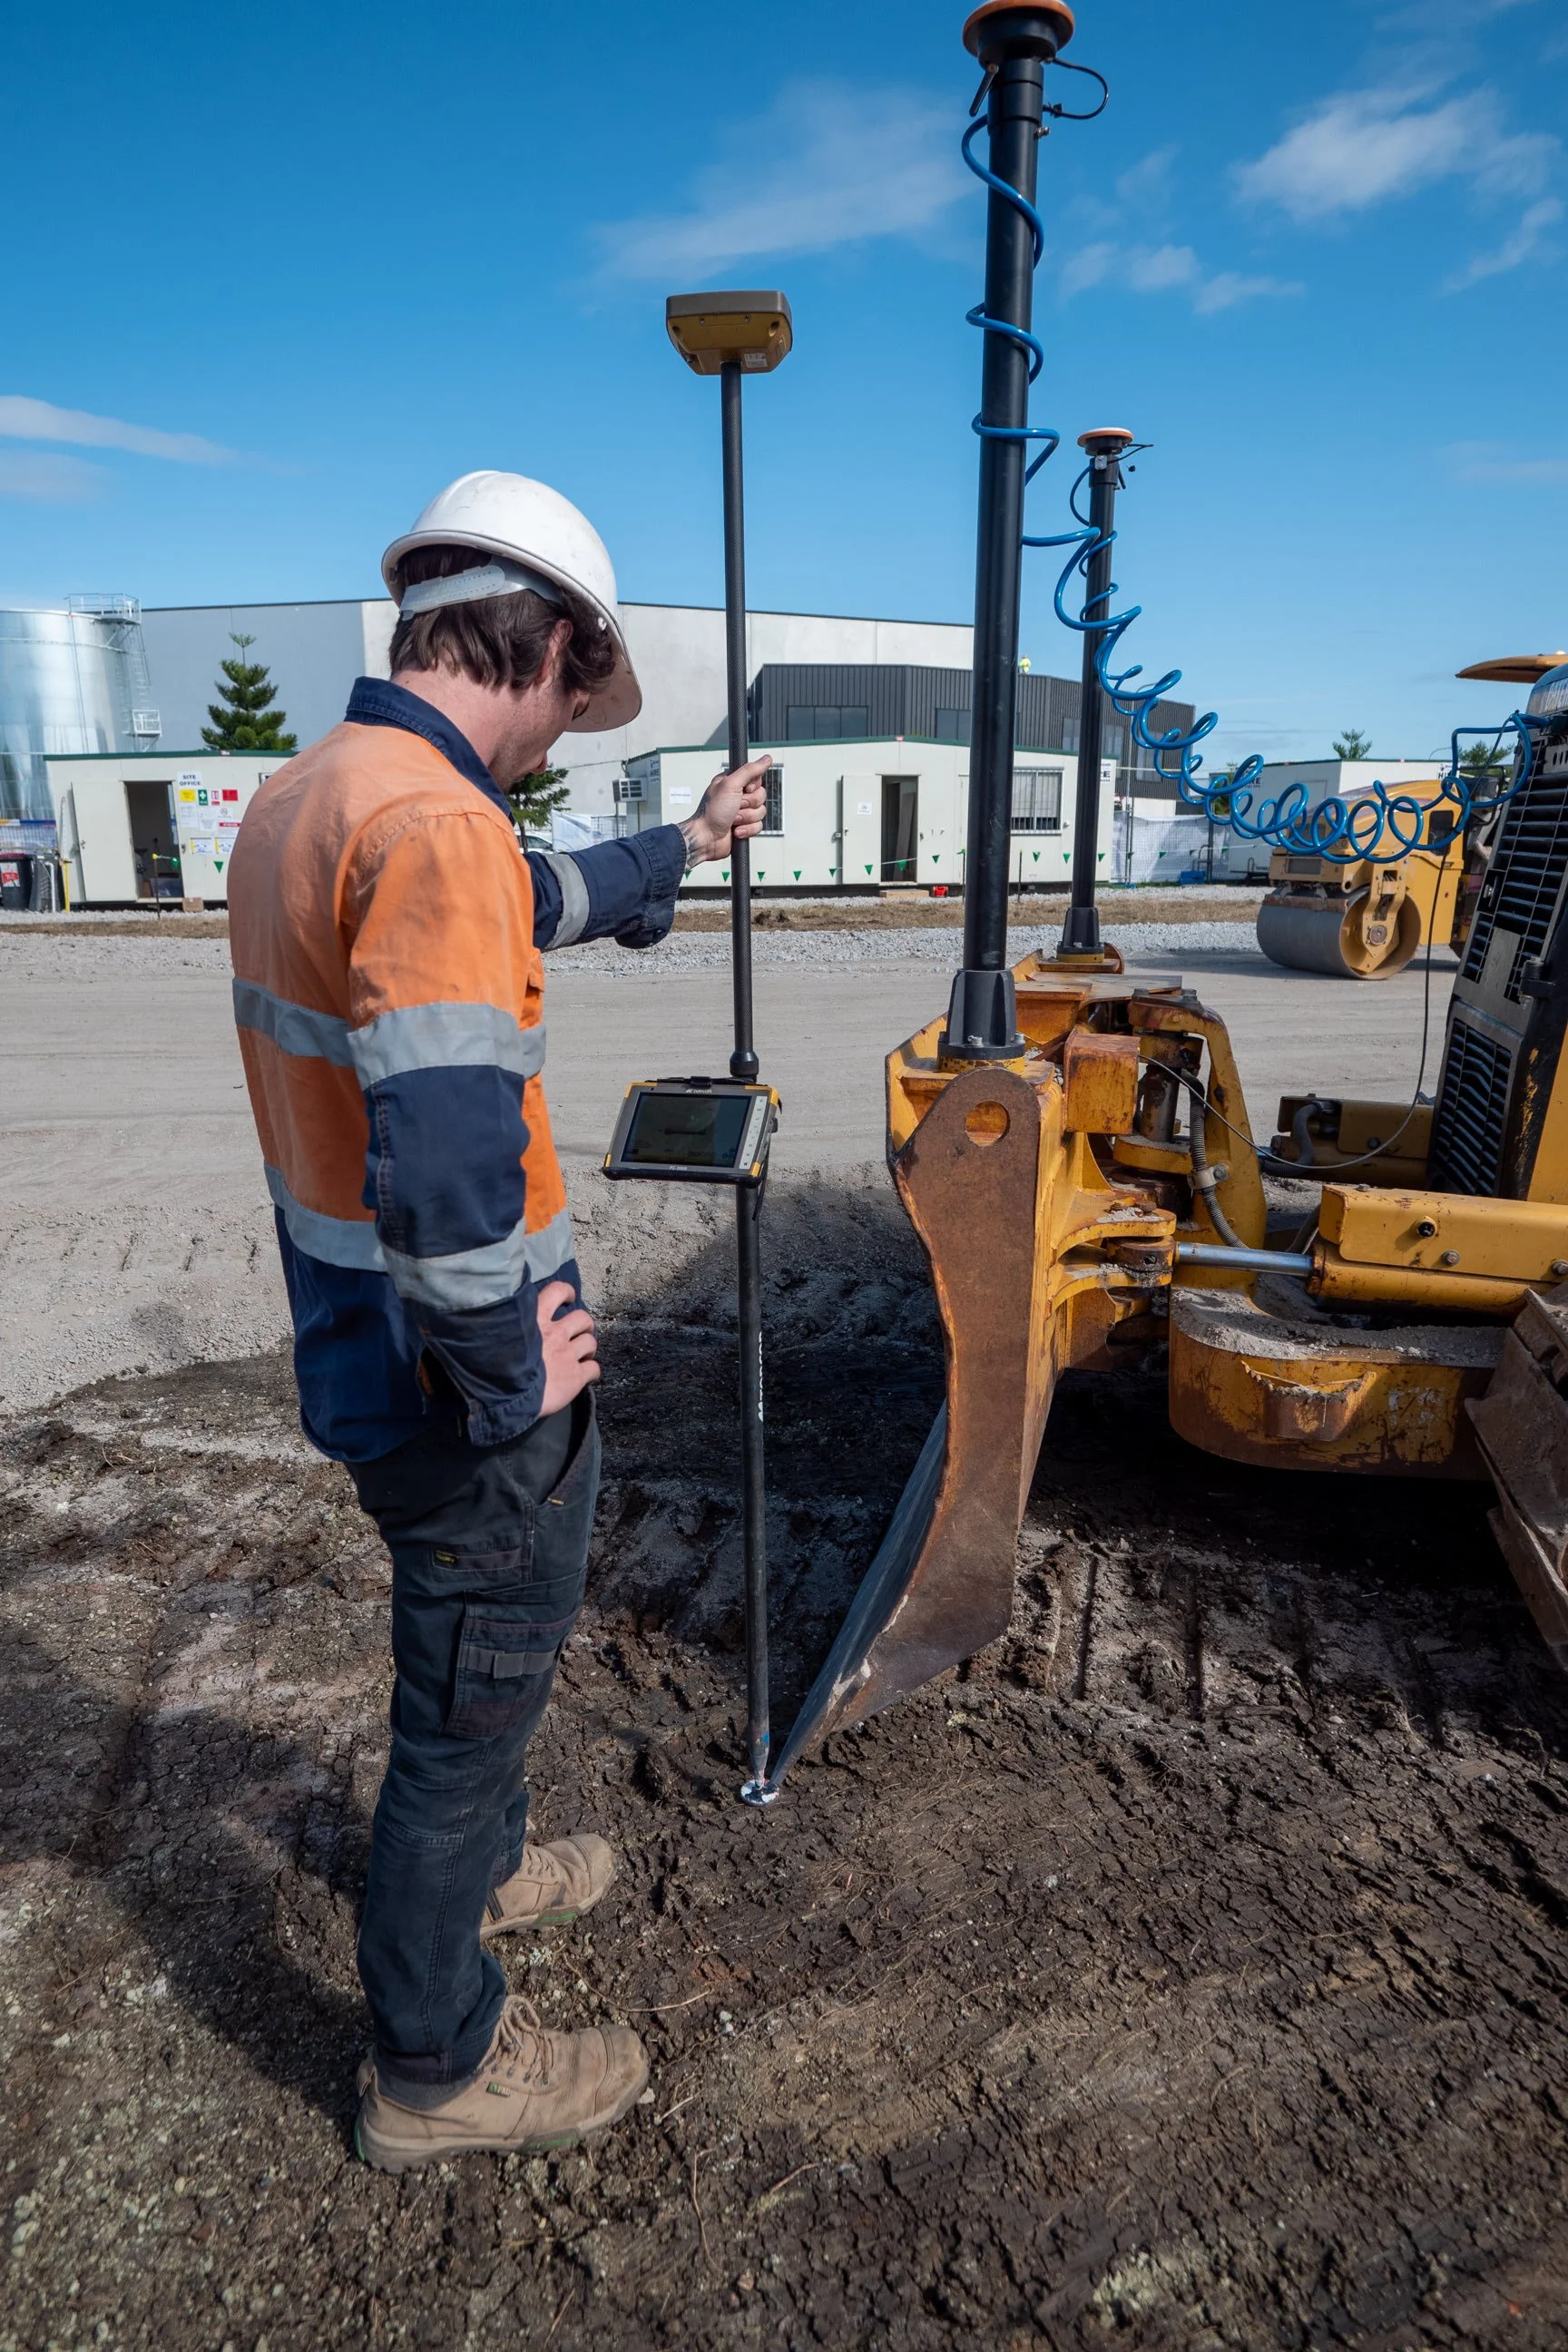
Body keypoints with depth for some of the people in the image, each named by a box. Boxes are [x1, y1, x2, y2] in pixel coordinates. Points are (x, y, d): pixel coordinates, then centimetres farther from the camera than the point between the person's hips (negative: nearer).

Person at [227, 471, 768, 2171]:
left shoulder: (299, 798, 7)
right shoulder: (436, 824, -26)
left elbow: (537, 899, 22)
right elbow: (444, 1155, -35)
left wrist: (683, 846, 35)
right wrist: (510, 1374, -19)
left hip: (369, 1350, 9)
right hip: (459, 1389, -9)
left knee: (469, 1659, 30)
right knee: (471, 1695, 12)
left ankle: (478, 1871, 56)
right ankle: (435, 2070, 36)